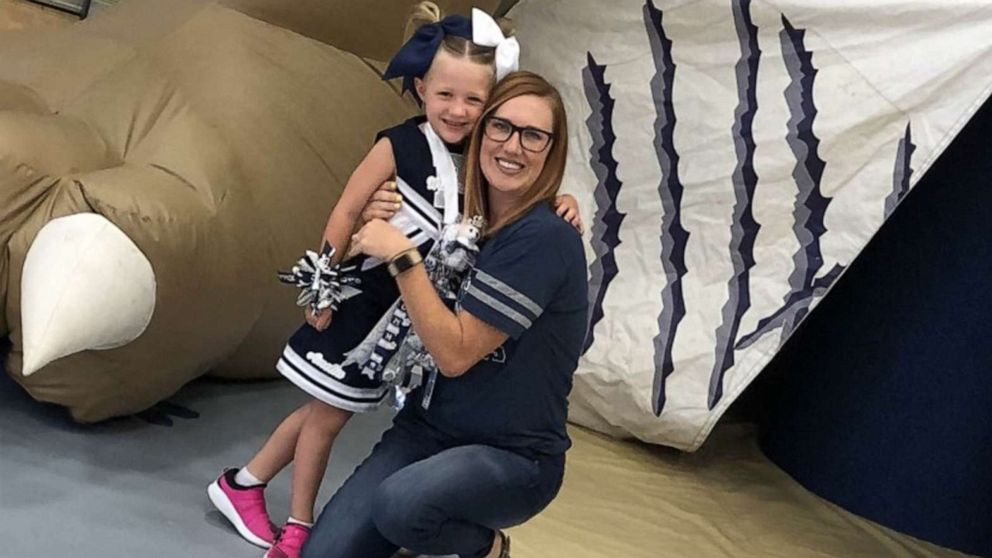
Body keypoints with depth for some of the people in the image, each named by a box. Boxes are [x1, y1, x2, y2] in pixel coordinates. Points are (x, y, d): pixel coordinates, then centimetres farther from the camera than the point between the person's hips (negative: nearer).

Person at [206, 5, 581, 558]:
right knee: (328, 417, 9)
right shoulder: (400, 146, -17)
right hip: (365, 303, -5)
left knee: (328, 412, 17)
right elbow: (345, 214, -14)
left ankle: (243, 484, 36)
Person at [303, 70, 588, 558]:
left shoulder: (546, 238, -19)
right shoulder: (462, 221, 3)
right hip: (426, 426, 6)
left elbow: (454, 354, -19)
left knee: (400, 505, -34)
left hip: (514, 456, -5)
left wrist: (401, 254, -19)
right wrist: (390, 224, 1)